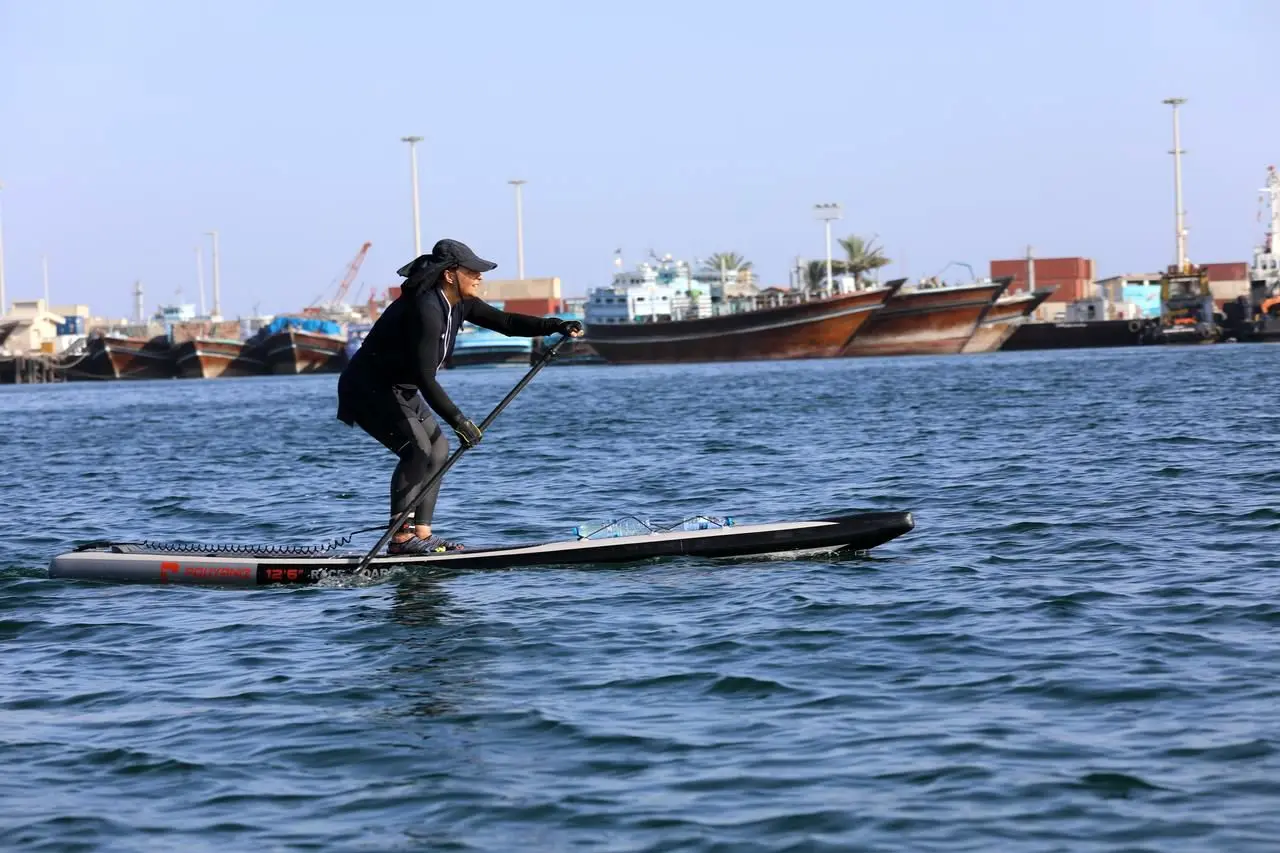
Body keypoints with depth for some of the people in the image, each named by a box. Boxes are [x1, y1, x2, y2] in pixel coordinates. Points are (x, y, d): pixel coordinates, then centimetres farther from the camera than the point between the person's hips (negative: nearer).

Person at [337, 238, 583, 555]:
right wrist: (457, 420, -37)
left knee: (438, 448, 6)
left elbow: (504, 322, 1)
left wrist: (556, 325, -11)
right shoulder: (425, 310, -29)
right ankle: (400, 538, -18)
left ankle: (421, 533, 6)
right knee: (417, 450, -21)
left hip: (399, 390, 11)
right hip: (369, 389, -11)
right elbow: (425, 378, -33)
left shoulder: (459, 303, 1)